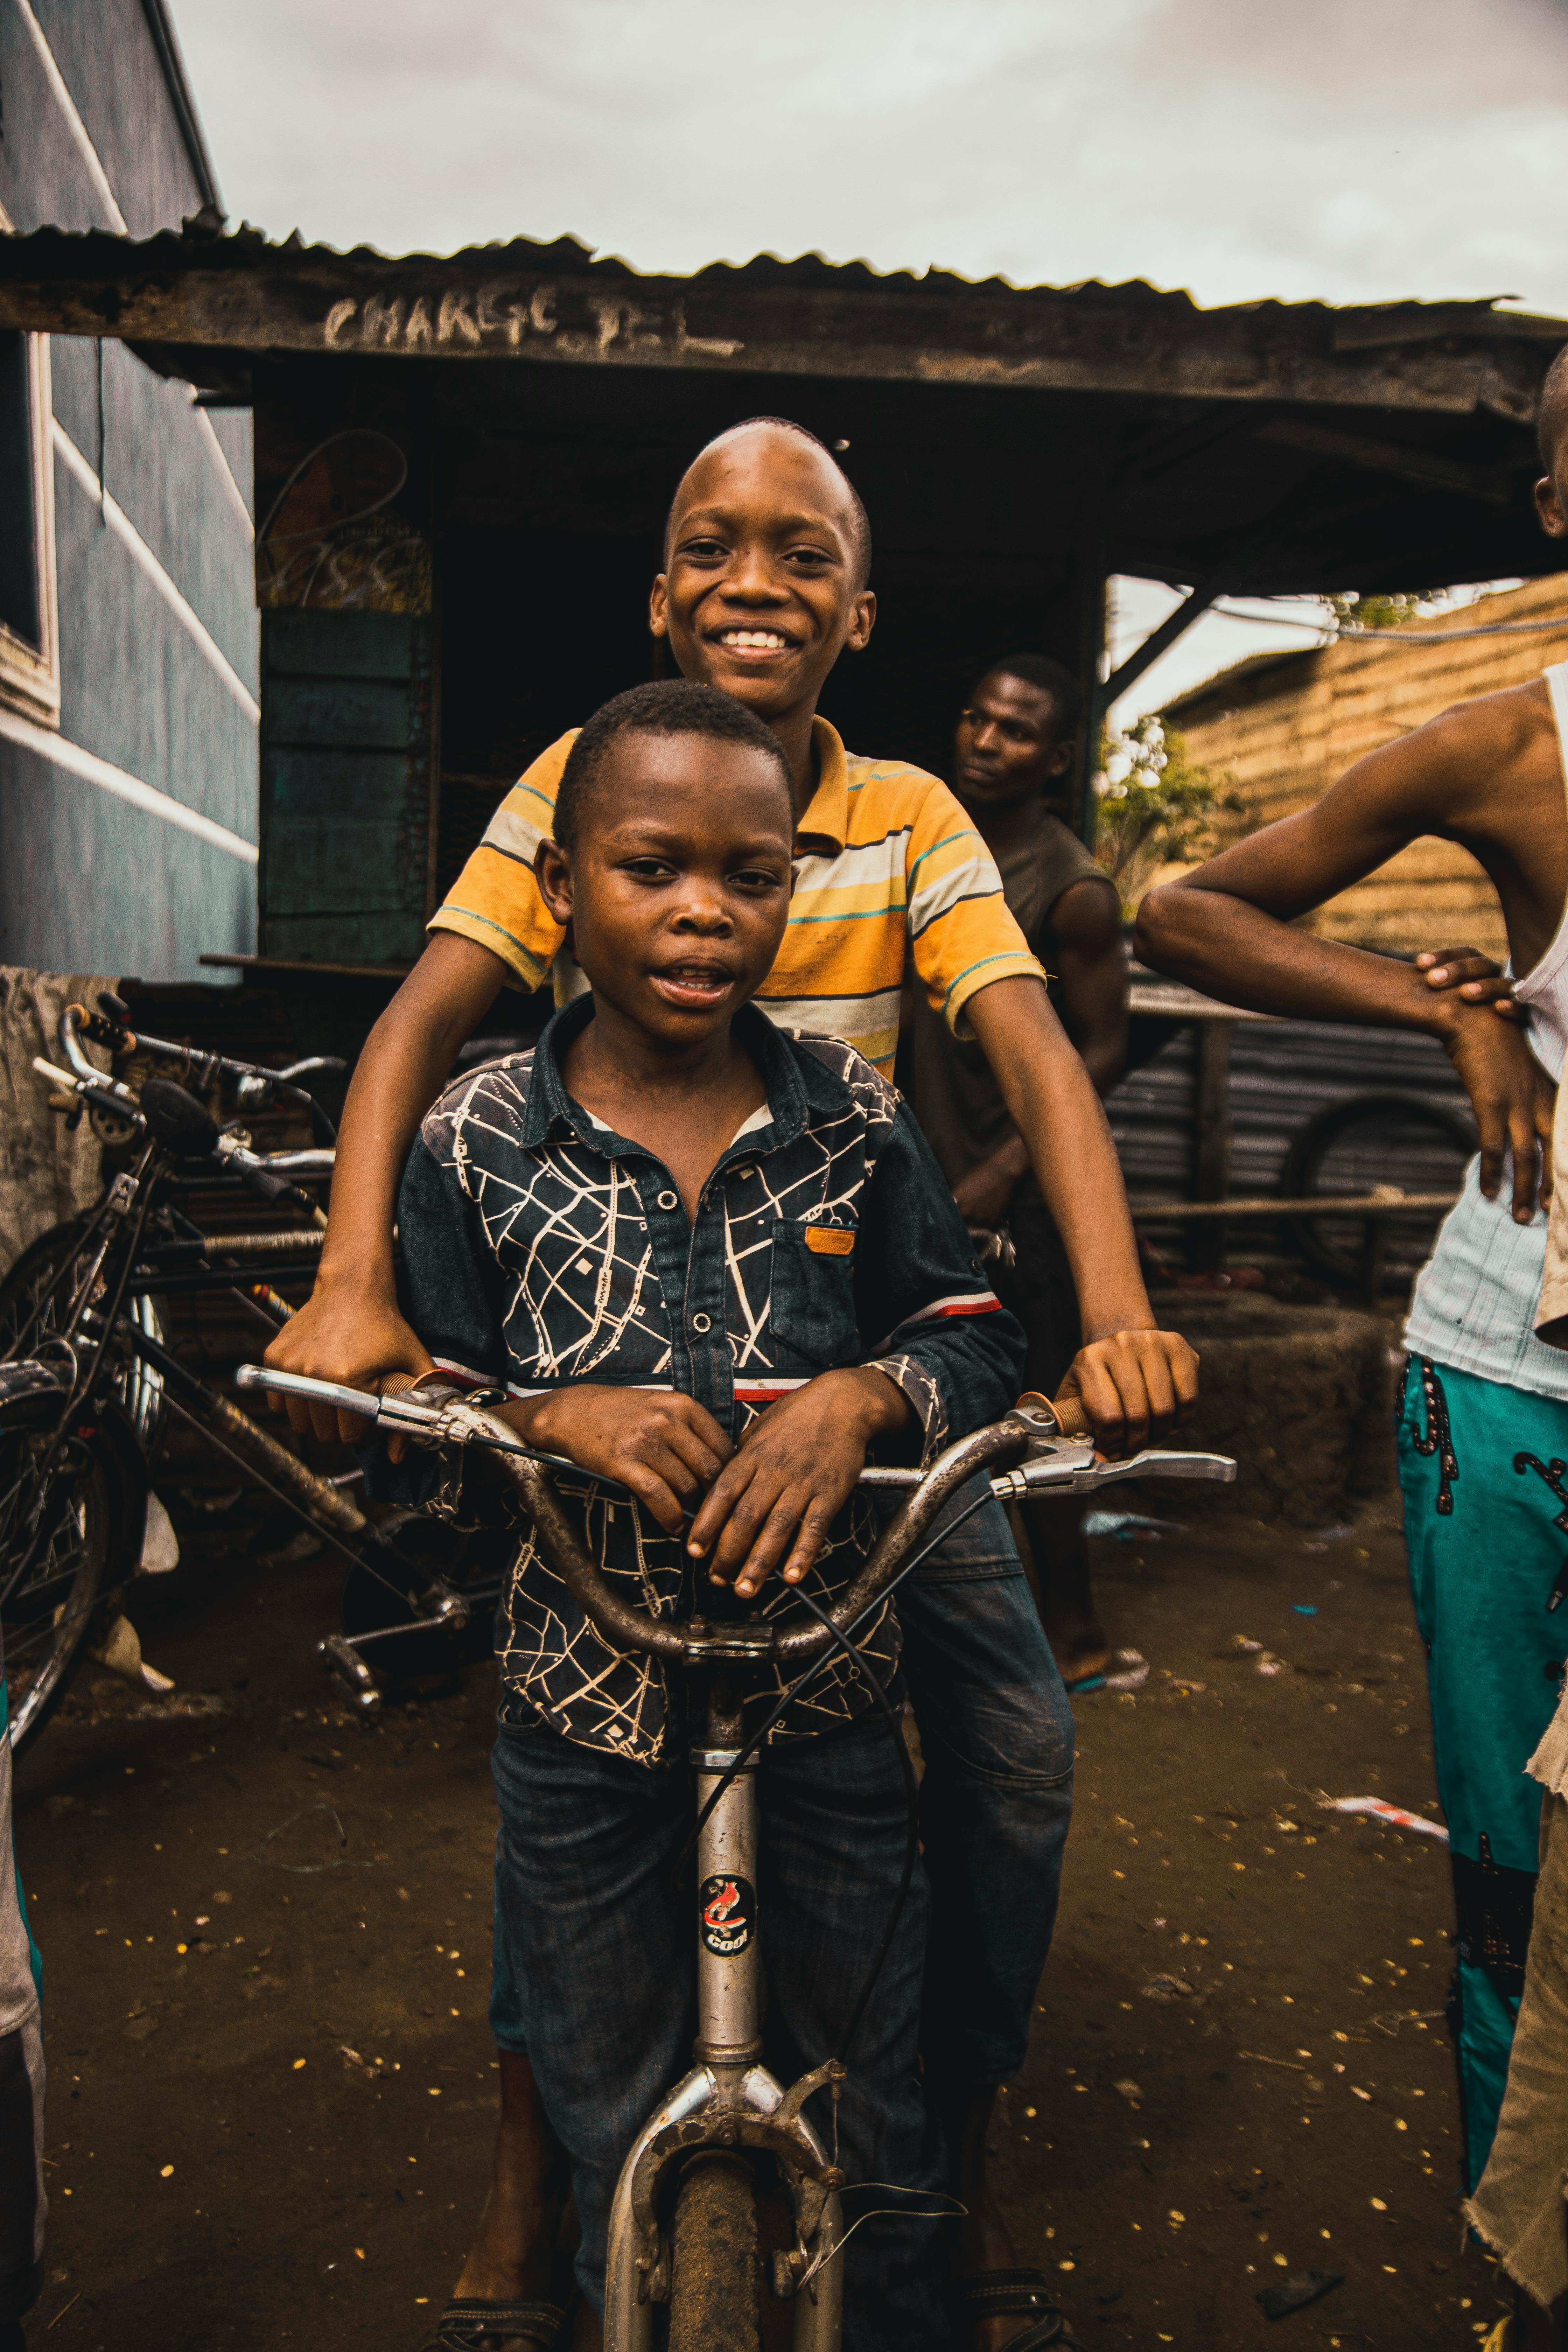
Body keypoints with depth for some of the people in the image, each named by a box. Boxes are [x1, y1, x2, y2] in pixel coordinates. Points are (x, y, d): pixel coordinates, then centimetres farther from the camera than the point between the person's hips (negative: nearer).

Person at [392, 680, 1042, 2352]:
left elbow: (981, 1342, -2)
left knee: (879, 2127, 19)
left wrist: (860, 1395, -22)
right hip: (584, 1710, 0)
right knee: (614, 2137, 21)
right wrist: (552, 1416, -25)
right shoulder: (478, 1138, -8)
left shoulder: (851, 1118, -6)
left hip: (827, 1685, 1)